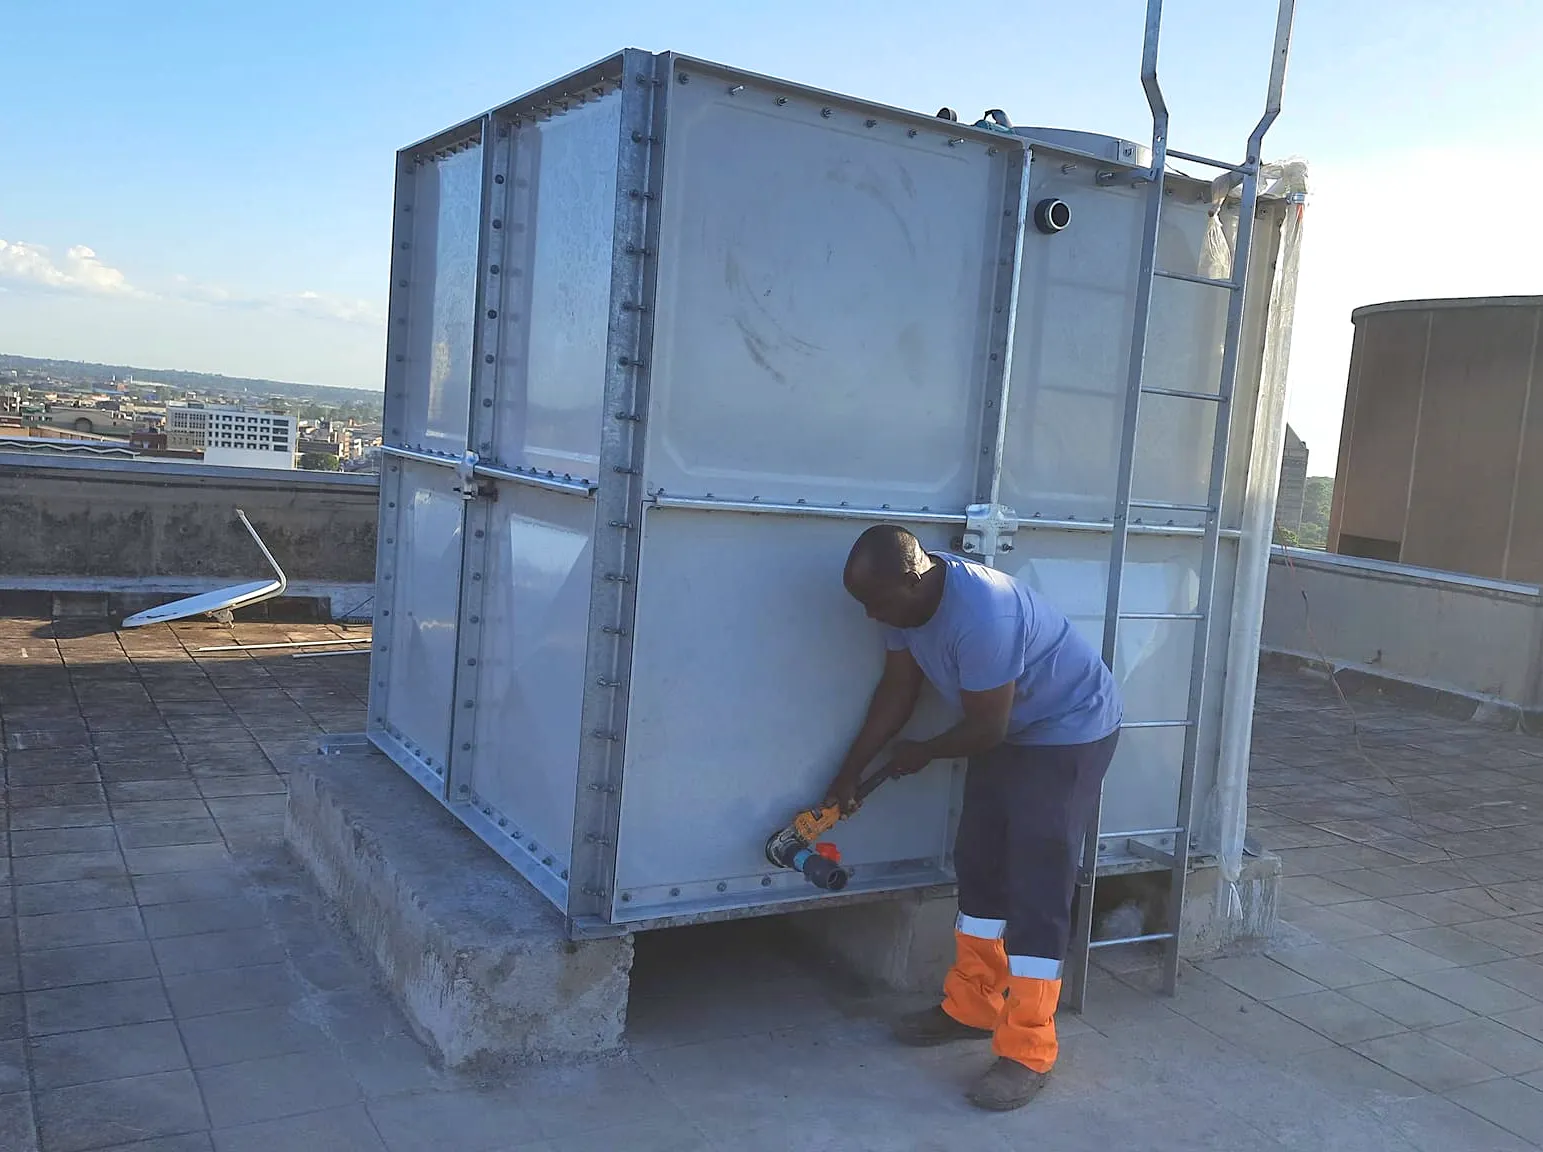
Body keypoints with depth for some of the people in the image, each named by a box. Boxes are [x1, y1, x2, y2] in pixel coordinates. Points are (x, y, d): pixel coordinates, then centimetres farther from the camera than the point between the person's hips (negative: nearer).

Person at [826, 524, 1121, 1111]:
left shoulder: (980, 613, -36)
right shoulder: (906, 599, -9)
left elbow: (986, 730, -26)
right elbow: (898, 689, 4)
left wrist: (921, 754, -8)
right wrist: (849, 774, 6)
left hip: (1069, 733, -9)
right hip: (1008, 732, 9)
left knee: (1036, 892, -9)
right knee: (980, 868, 13)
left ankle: (1026, 1053, -1)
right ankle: (971, 1008, 27)